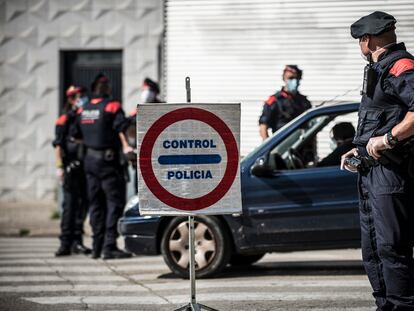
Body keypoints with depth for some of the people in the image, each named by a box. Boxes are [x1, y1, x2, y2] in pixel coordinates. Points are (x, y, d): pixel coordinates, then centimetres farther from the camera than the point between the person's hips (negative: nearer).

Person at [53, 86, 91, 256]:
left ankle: (76, 241, 14)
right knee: (70, 204, -5)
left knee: (83, 203, 6)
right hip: (71, 167, -5)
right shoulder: (65, 120, -2)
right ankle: (65, 243, -2)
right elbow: (58, 145, -6)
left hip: (86, 166, 6)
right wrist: (59, 166, -15)